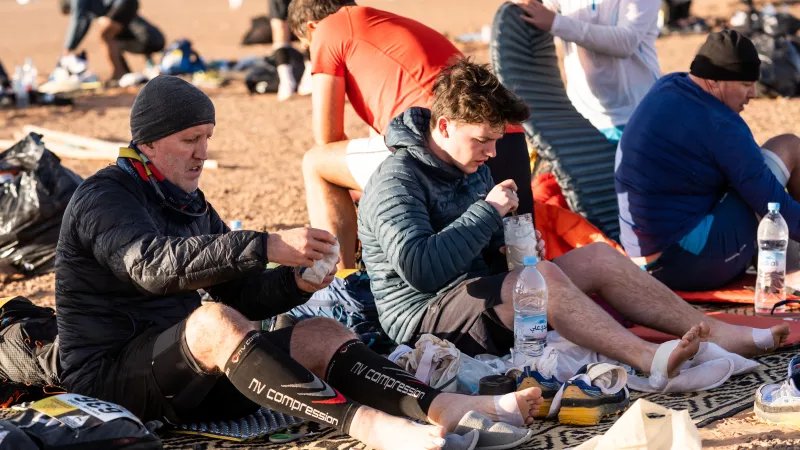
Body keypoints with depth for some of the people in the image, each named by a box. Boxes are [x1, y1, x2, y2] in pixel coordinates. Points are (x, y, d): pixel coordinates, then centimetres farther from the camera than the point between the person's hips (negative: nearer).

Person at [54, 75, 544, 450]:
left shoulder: (188, 202, 19)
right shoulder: (103, 199, -9)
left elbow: (242, 293, 13)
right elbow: (156, 264, -30)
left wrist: (295, 283, -9)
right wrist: (267, 246, -37)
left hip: (187, 369, 8)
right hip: (112, 372, -8)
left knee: (321, 333, -7)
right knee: (213, 321, -36)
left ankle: (445, 408, -30)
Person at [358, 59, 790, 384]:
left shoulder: (471, 169, 15)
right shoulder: (396, 183, -15)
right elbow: (419, 269, -29)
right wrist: (487, 211, -23)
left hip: (477, 290, 9)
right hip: (426, 318, -9)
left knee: (598, 257, -4)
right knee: (542, 275, -33)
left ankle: (717, 333, -12)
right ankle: (649, 359, -47)